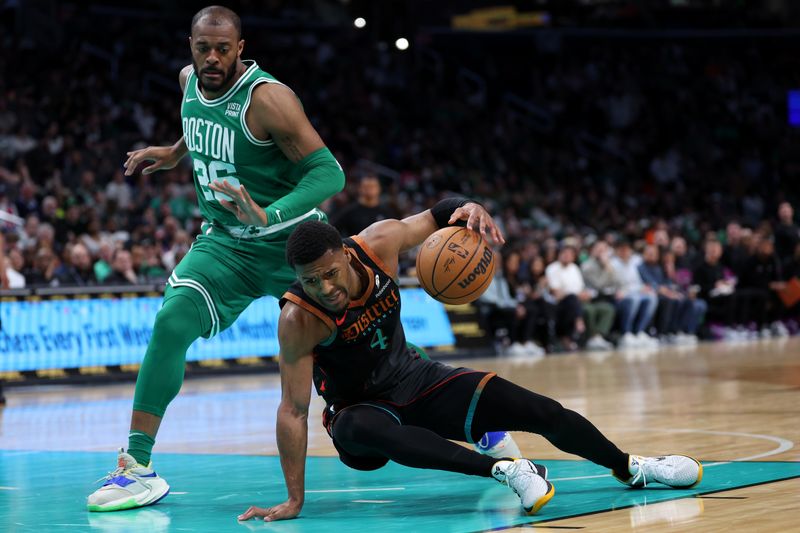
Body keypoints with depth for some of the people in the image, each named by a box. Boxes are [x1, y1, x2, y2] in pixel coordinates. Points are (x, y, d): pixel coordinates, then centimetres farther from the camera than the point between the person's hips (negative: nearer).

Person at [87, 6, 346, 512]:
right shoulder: (190, 81, -1)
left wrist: (270, 216, -40)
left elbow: (329, 172, -28)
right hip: (226, 242, 5)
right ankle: (137, 465, -17)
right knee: (172, 323, -20)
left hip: (290, 241, -4)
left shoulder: (267, 98, -23)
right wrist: (175, 153, 21)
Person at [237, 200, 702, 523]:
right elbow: (293, 410, -29)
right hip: (360, 408, -4)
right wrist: (294, 500, -31)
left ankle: (629, 467, 22)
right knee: (364, 430, -42)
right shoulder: (298, 319, -31)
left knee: (540, 411, -4)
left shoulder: (380, 243, -20)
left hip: (417, 380, 4)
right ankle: (504, 470, -40)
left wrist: (470, 210, -27)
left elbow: (441, 215, -2)